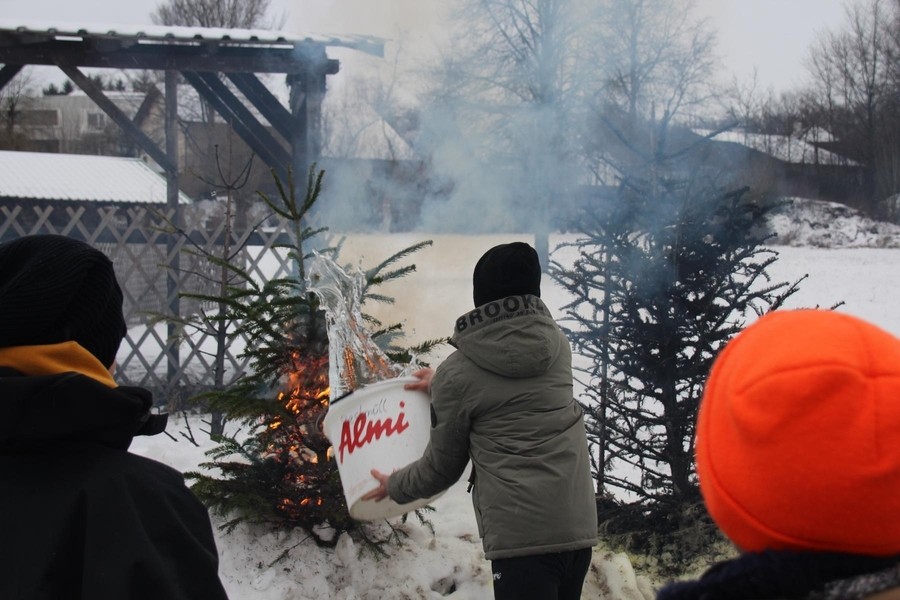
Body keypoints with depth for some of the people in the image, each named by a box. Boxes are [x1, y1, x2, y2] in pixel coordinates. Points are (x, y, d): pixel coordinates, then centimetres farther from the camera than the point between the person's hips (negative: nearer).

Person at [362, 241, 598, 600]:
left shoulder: (458, 374, -3)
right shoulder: (557, 344, 10)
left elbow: (443, 467, 8)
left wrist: (394, 487, 28)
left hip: (522, 531, -6)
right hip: (579, 523, 6)